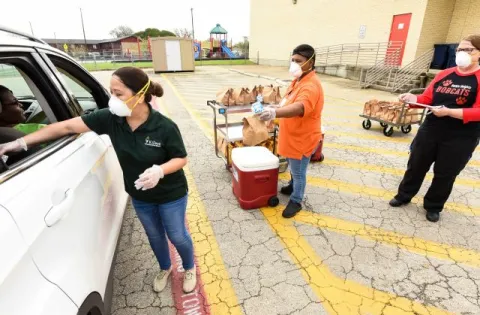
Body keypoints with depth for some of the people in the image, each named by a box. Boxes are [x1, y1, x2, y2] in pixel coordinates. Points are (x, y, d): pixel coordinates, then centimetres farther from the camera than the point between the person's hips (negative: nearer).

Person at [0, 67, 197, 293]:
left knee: (177, 236, 16)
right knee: (154, 235, 25)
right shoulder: (110, 118, -16)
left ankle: (190, 269, 48)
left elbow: (181, 159, -17)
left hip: (171, 195, -4)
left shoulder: (164, 127, -27)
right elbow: (67, 126, -11)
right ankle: (165, 269, 56)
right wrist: (21, 142, -9)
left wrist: (160, 171, -36)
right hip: (140, 196, 4)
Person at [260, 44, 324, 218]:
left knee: (298, 172, 7)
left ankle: (296, 201, 25)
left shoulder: (311, 85, -27)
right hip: (292, 136, 9)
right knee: (293, 168, 27)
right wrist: (275, 107, 5)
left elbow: (299, 107, -46)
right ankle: (293, 186, 50)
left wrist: (275, 113, -61)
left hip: (302, 138, -9)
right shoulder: (298, 79, 7)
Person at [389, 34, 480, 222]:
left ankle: (433, 207, 31)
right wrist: (413, 99, -14)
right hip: (430, 131, 4)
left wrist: (449, 112, -28)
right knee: (416, 165, 13)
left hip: (460, 139, -4)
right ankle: (404, 196, 33)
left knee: (445, 174, 11)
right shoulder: (444, 74, 4)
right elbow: (427, 98, 6)